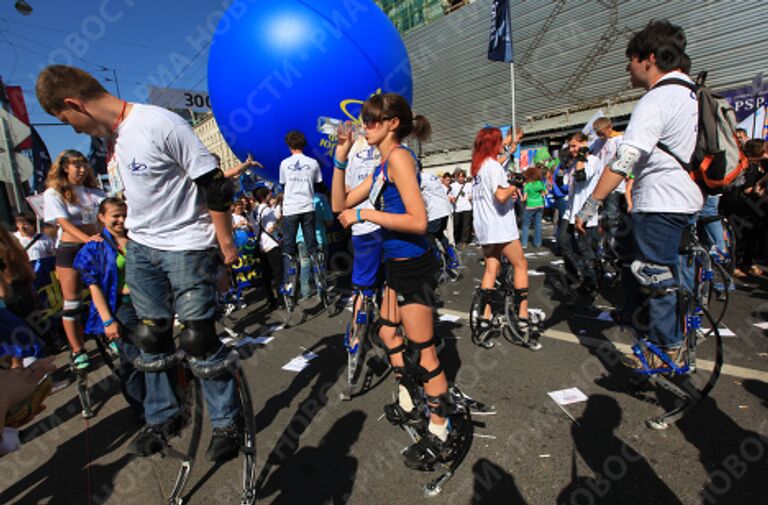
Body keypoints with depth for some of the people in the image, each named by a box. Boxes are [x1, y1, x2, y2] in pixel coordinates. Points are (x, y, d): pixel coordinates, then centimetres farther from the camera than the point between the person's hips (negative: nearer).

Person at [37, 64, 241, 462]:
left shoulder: (160, 124, -17)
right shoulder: (112, 135, 8)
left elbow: (213, 184, -18)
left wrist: (226, 243, -15)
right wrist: (134, 237, 23)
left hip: (187, 248, -8)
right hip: (140, 249, 8)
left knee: (199, 342, -2)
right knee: (151, 339, 15)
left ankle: (226, 423, 18)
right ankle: (162, 417, 36)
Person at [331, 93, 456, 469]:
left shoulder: (399, 157, -15)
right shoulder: (381, 168, 13)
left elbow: (418, 221, -25)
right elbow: (340, 204, 13)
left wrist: (364, 214, -18)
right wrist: (340, 158, 6)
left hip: (413, 266, -10)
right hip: (398, 266, 10)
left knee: (423, 351, 1)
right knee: (388, 333, 23)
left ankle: (439, 437, 20)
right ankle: (407, 404, 44)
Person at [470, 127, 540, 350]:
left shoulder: (477, 166, 14)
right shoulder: (493, 166, -13)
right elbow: (501, 196, -25)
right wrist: (513, 187, -5)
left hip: (484, 228, 8)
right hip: (500, 226, -8)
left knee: (491, 269, 7)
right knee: (521, 265, 5)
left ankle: (484, 321, 3)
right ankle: (522, 319, 5)